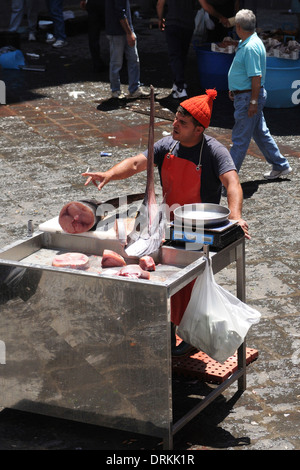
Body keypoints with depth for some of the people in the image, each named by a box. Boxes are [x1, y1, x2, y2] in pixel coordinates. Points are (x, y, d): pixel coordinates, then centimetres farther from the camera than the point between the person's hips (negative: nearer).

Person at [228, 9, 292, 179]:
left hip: (248, 98, -10)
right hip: (244, 95, 10)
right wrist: (234, 90, 29)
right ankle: (280, 166, 25)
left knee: (240, 138, -2)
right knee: (261, 133, 17)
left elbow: (257, 77, -24)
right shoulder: (244, 44, 11)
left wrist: (253, 102, -23)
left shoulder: (251, 47, -22)